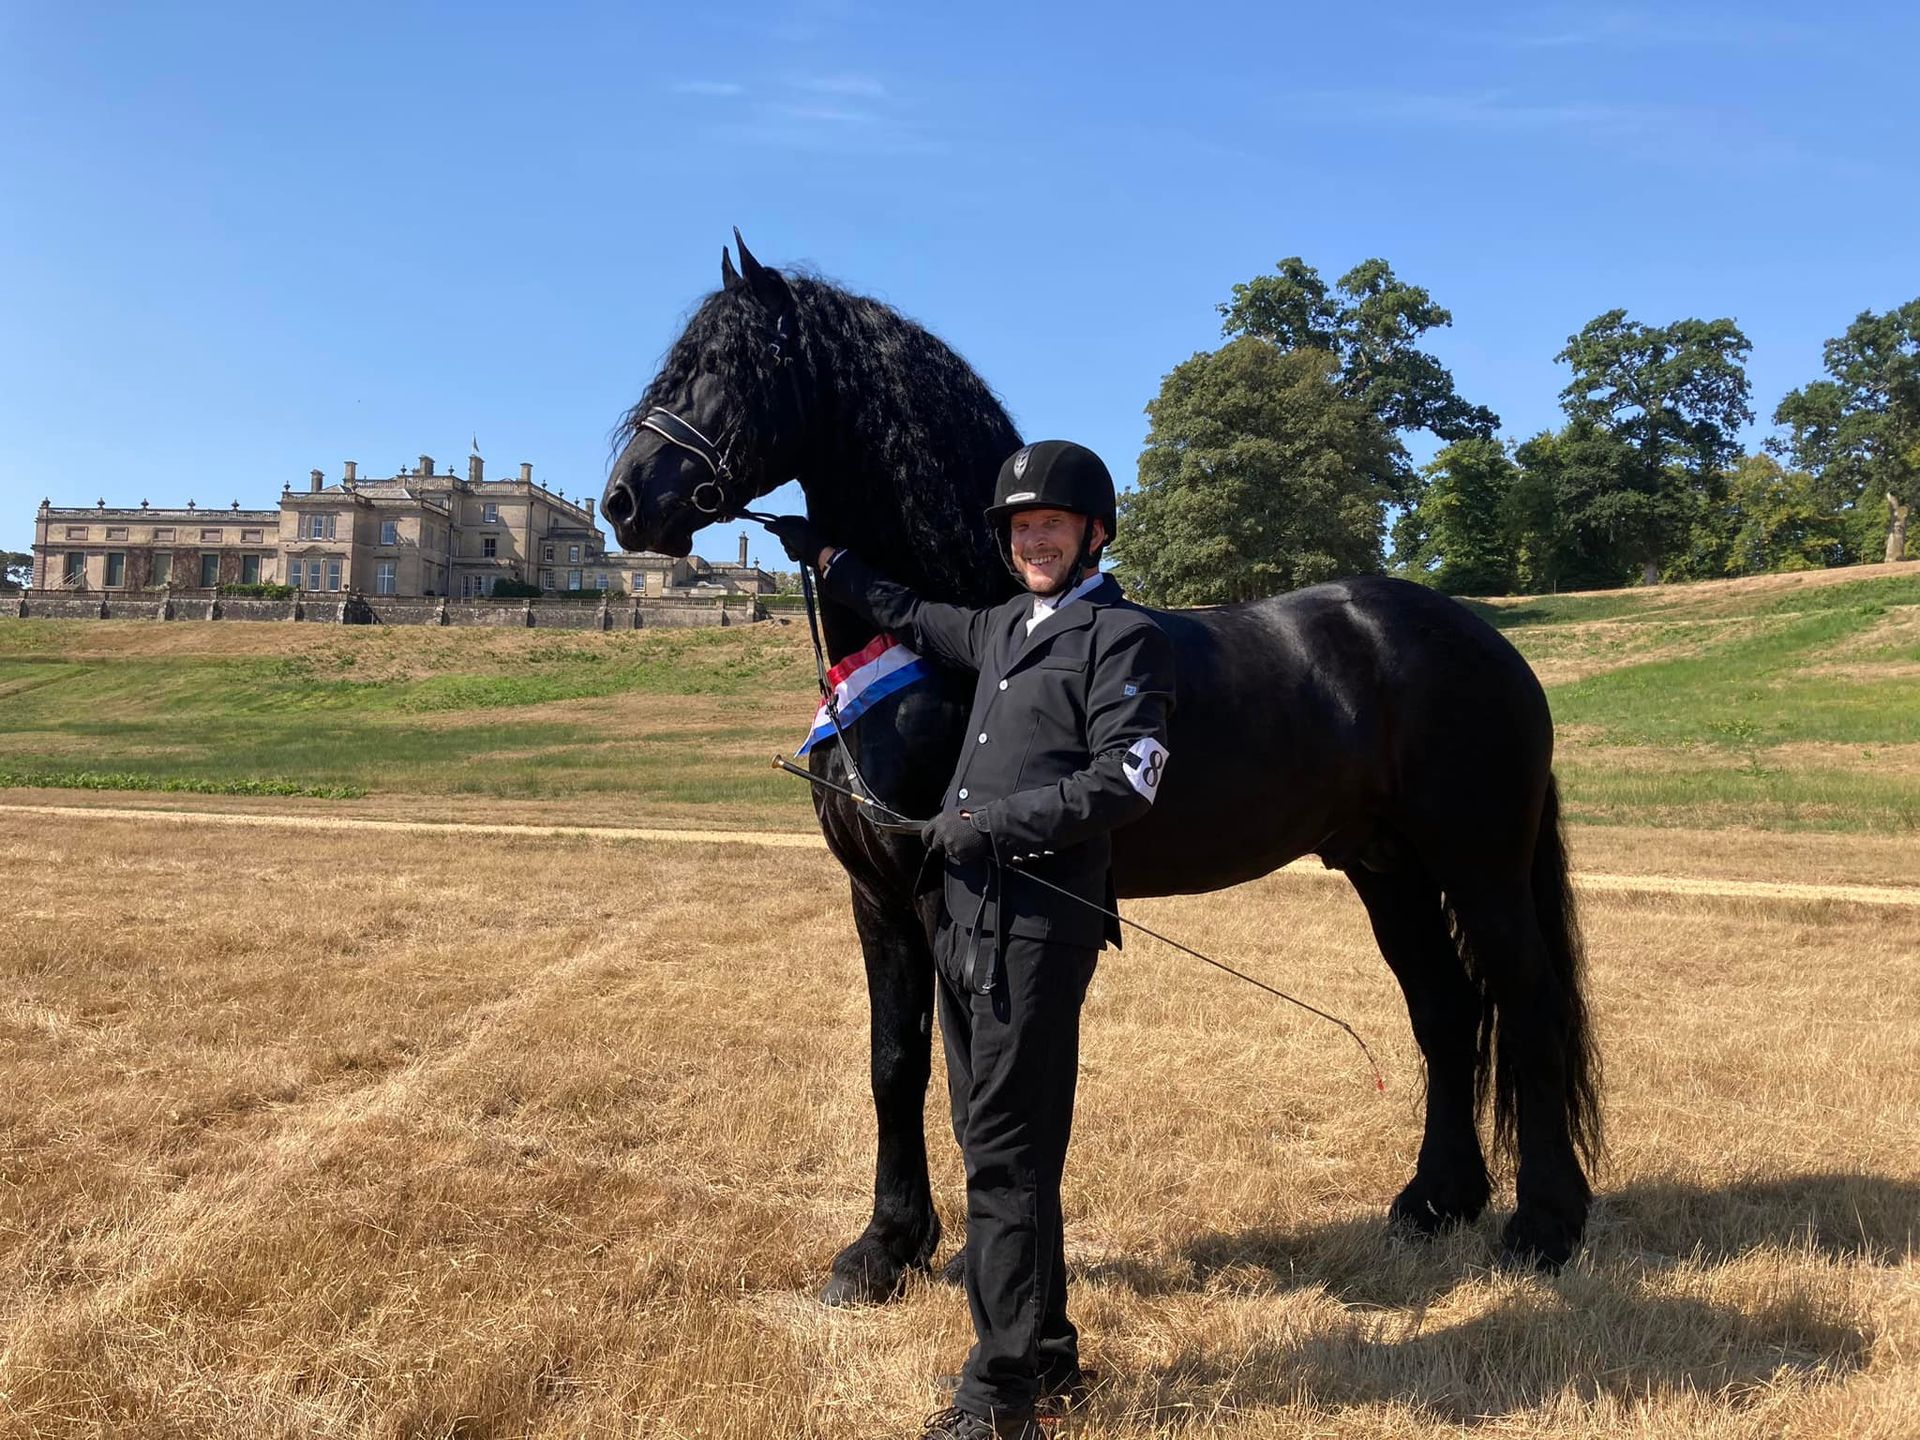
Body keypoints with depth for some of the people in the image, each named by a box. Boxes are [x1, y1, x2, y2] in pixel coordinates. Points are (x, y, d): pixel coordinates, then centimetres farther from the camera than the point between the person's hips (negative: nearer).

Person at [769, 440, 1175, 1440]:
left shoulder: (1124, 636, -5)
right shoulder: (1007, 627, 19)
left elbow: (1120, 783, -15)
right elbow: (915, 619, 37)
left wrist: (993, 821, -18)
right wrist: (827, 560, 38)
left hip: (1036, 925, -8)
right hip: (965, 915, 8)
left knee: (1004, 1152, -4)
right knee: (995, 1143, 14)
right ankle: (1047, 1355, 28)